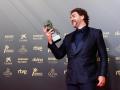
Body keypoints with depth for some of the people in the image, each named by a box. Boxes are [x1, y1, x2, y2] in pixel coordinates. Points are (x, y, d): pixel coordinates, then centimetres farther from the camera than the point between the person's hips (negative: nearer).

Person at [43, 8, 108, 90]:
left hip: (88, 78, -4)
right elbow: (59, 55, 14)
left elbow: (103, 56, 2)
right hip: (71, 79, 4)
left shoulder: (95, 33, 5)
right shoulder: (68, 37, 18)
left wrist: (102, 74, -8)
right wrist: (50, 41, 1)